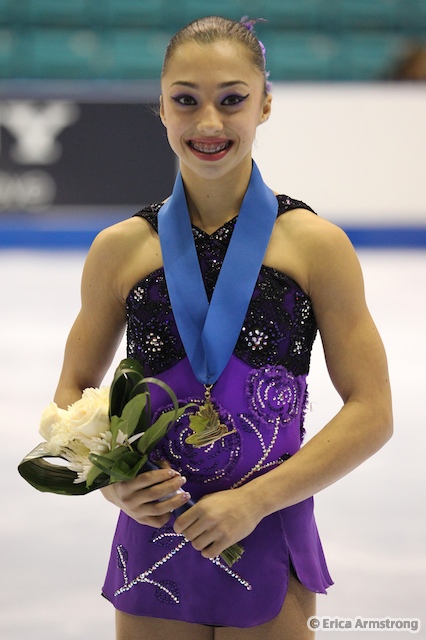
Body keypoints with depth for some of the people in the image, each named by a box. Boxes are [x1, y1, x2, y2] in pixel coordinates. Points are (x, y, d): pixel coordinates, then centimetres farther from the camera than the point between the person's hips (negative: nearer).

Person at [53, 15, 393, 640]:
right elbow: (74, 392, 11)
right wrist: (111, 482, -8)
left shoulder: (315, 246, -5)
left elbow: (371, 413, -5)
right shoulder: (121, 249, 1)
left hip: (268, 546, -1)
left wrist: (254, 500, -13)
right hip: (153, 537, 2)